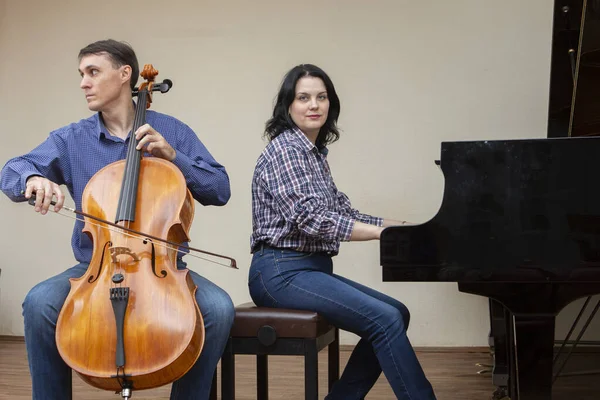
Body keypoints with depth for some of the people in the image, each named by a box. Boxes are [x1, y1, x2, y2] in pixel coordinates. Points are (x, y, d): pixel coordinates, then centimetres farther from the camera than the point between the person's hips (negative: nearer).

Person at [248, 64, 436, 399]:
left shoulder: (315, 152, 17)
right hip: (282, 273, -10)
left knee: (396, 313, 3)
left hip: (312, 268, 10)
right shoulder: (284, 149, -11)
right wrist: (384, 232, -23)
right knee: (385, 319, -21)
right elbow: (311, 219, -23)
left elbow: (343, 212, 18)